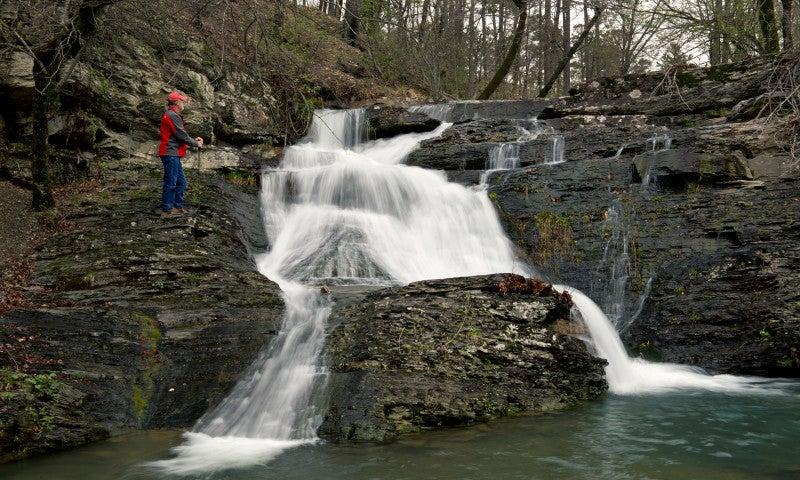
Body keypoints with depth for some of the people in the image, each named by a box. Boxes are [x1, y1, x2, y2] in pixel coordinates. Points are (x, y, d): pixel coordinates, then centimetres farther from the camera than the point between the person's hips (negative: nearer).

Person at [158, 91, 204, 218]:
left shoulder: (174, 115, 20)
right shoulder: (173, 116, -14)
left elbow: (180, 135, 23)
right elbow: (182, 136, -16)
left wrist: (194, 139, 11)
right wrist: (196, 144, -3)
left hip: (173, 154, 11)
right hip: (171, 153, -11)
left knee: (181, 182, 15)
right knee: (170, 183, -7)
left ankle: (178, 207, 20)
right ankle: (166, 211, -4)